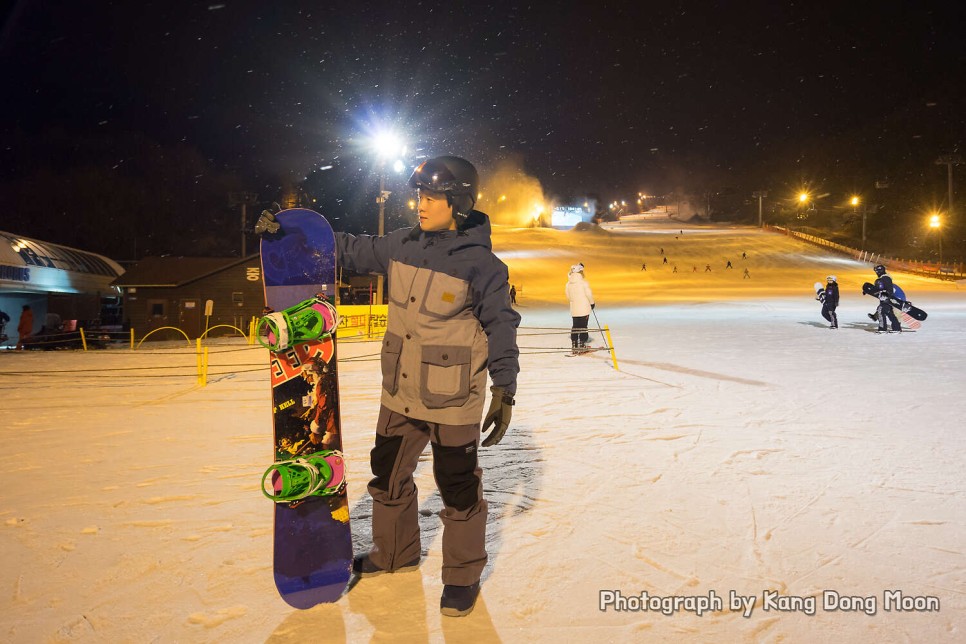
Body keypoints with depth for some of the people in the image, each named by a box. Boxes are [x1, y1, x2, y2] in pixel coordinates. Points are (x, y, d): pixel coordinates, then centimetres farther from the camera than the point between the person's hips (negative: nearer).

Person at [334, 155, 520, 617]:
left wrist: (504, 388, -15)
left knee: (458, 489, 8)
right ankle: (395, 553, 44)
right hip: (400, 394, 6)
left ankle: (463, 574, 30)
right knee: (388, 475, 21)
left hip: (453, 402, -6)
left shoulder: (482, 264, -15)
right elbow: (353, 250, 11)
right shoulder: (402, 246, 0)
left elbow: (500, 328, -10)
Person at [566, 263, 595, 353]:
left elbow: (568, 296, 9)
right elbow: (588, 294, -9)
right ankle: (582, 343, 2)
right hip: (584, 307, -5)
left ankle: (574, 344, 14)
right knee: (583, 326, 2)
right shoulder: (583, 282, -14)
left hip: (574, 308, 5)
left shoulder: (569, 283, 2)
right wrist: (592, 303, 6)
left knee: (575, 326, 13)